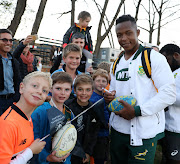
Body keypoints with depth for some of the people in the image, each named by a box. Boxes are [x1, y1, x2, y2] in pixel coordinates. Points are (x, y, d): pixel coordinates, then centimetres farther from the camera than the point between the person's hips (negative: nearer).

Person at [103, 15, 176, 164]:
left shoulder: (154, 58, -9)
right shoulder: (116, 63, 12)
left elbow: (169, 94, -15)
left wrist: (137, 111, -21)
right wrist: (110, 97, -2)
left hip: (144, 133, -6)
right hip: (118, 129, 6)